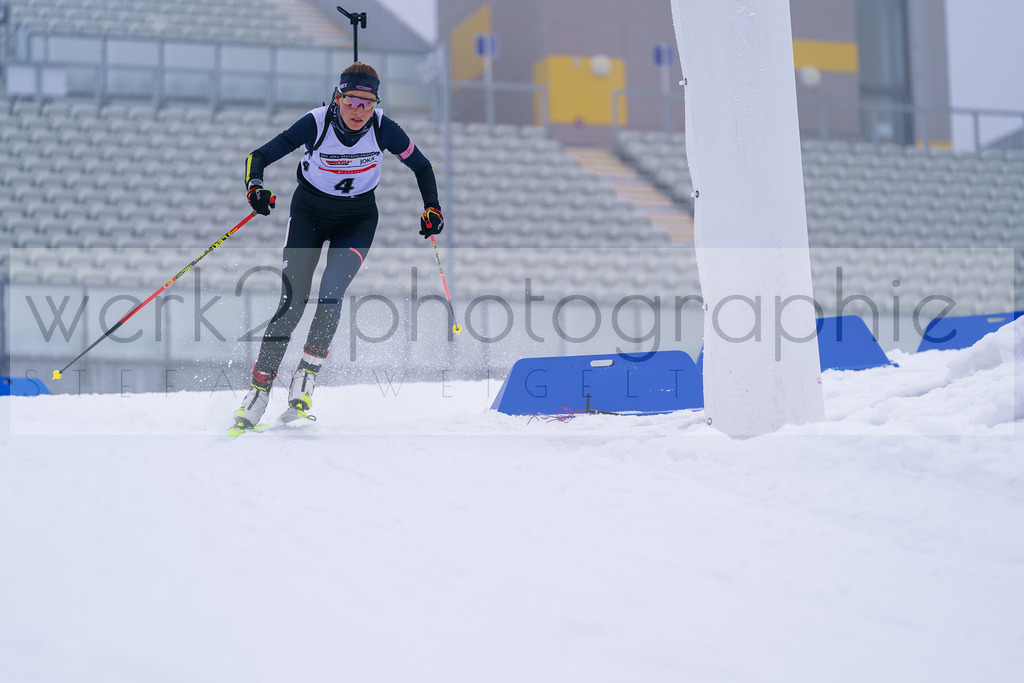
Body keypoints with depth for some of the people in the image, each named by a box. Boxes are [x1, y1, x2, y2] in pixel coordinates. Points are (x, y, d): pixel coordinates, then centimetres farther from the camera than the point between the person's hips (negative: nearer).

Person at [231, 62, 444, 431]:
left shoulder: (382, 128, -18)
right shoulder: (316, 124, -23)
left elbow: (421, 165, -3)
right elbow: (259, 156, -22)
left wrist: (432, 207, -12)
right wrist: (255, 186, -41)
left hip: (357, 218, 1)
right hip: (309, 212, -1)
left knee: (331, 293, -22)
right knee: (292, 302, -9)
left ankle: (307, 373, -3)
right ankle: (259, 390, -1)